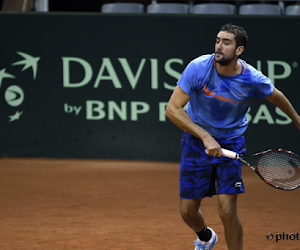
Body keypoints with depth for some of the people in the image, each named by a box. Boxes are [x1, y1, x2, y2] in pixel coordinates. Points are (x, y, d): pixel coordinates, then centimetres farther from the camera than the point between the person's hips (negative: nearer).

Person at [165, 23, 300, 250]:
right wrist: (205, 136, -30)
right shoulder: (198, 68, -20)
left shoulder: (253, 80, -18)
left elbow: (276, 97, 6)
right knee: (188, 210, 6)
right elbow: (172, 109, -21)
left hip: (231, 143, -1)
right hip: (196, 140, 1)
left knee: (227, 211, -15)